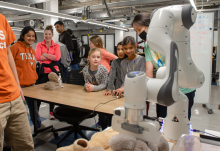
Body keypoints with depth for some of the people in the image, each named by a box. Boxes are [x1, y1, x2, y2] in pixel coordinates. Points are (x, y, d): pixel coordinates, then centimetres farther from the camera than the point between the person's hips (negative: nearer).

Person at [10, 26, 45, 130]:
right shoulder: (16, 47, -8)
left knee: (33, 105, 19)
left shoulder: (32, 51, 14)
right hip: (19, 85, -6)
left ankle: (38, 125, 36)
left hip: (31, 84, 7)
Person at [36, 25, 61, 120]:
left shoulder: (56, 46, 6)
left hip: (53, 71, 1)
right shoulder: (39, 45, 5)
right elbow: (38, 57, -10)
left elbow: (57, 57, -10)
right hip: (43, 71, -1)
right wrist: (51, 57, -9)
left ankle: (51, 112, 20)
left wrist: (45, 54, -8)